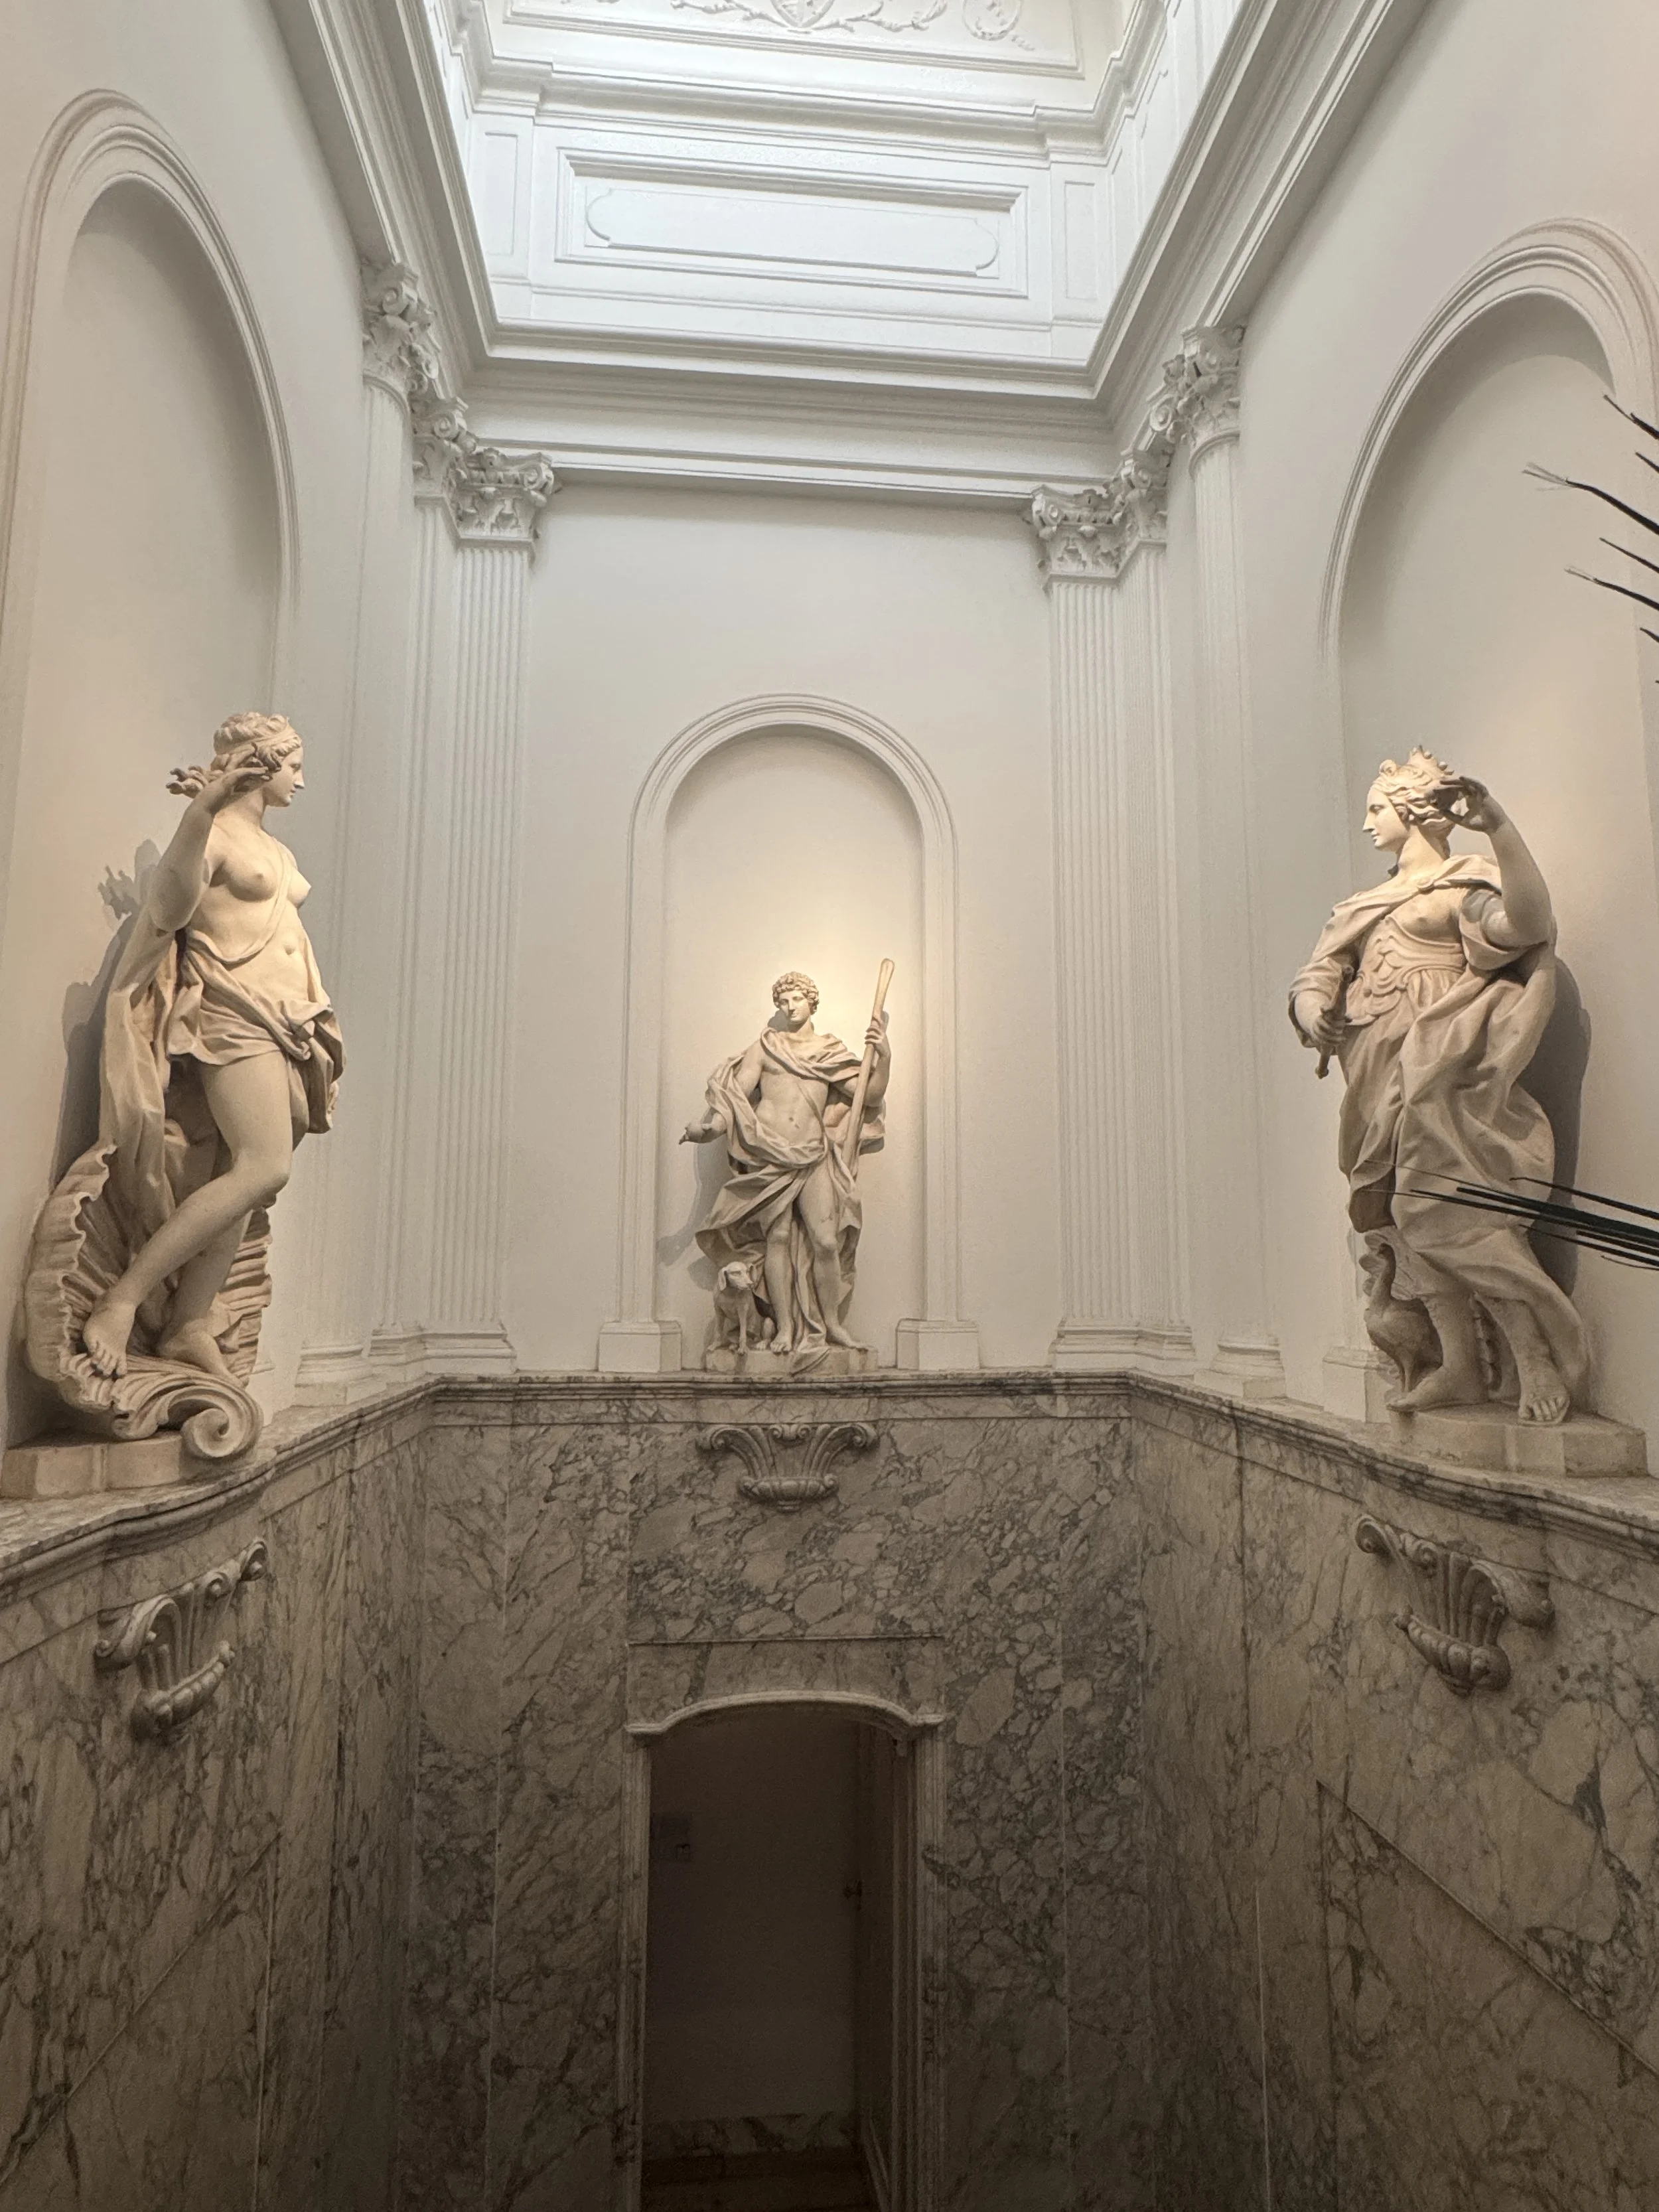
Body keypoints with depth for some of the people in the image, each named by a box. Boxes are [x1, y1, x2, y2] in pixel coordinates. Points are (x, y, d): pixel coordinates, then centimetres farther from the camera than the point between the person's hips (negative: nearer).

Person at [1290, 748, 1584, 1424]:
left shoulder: (1466, 883, 0)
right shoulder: (1368, 904, 22)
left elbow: (1529, 921, -21)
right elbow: (1318, 975, 14)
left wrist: (1498, 825, -32)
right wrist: (1315, 1012, -9)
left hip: (1440, 1080, -7)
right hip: (1382, 1080, 7)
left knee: (1450, 1210, -15)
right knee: (1409, 1214, 3)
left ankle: (1537, 1352, -5)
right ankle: (1461, 1366, 8)